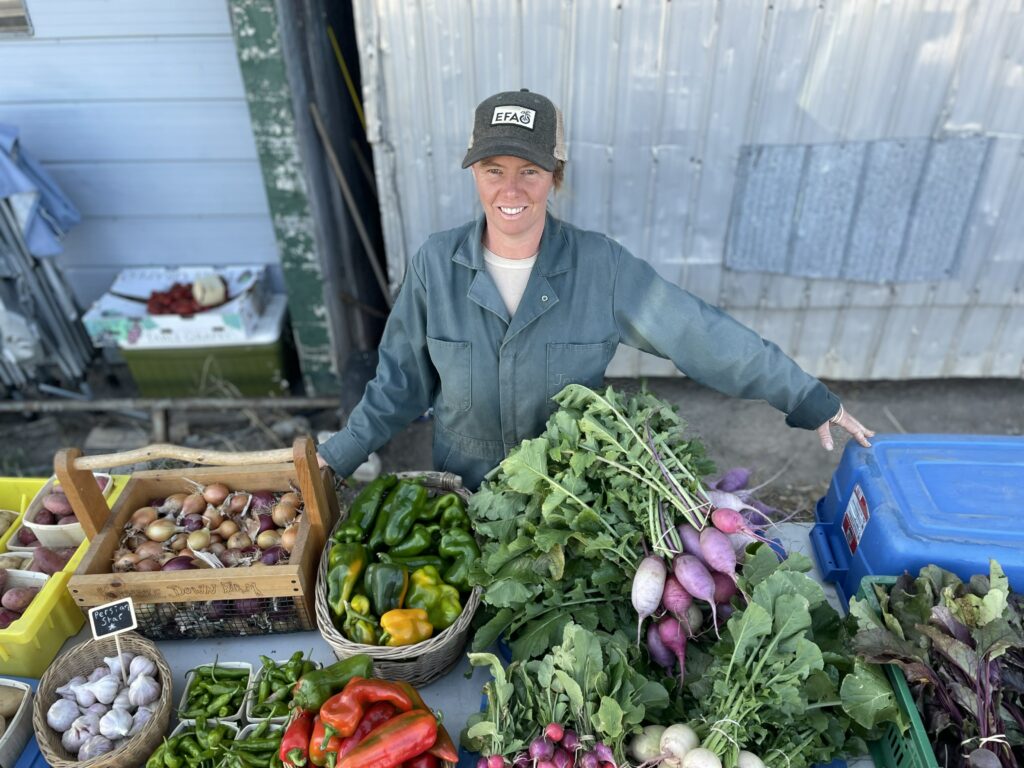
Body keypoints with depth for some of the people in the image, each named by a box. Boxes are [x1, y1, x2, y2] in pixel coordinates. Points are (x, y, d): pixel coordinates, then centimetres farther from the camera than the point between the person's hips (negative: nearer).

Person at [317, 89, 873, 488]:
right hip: (464, 494, 1)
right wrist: (338, 456, -4)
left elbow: (701, 334, -16)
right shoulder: (435, 264, -15)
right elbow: (402, 382, -5)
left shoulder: (600, 266, -19)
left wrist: (807, 399, -12)